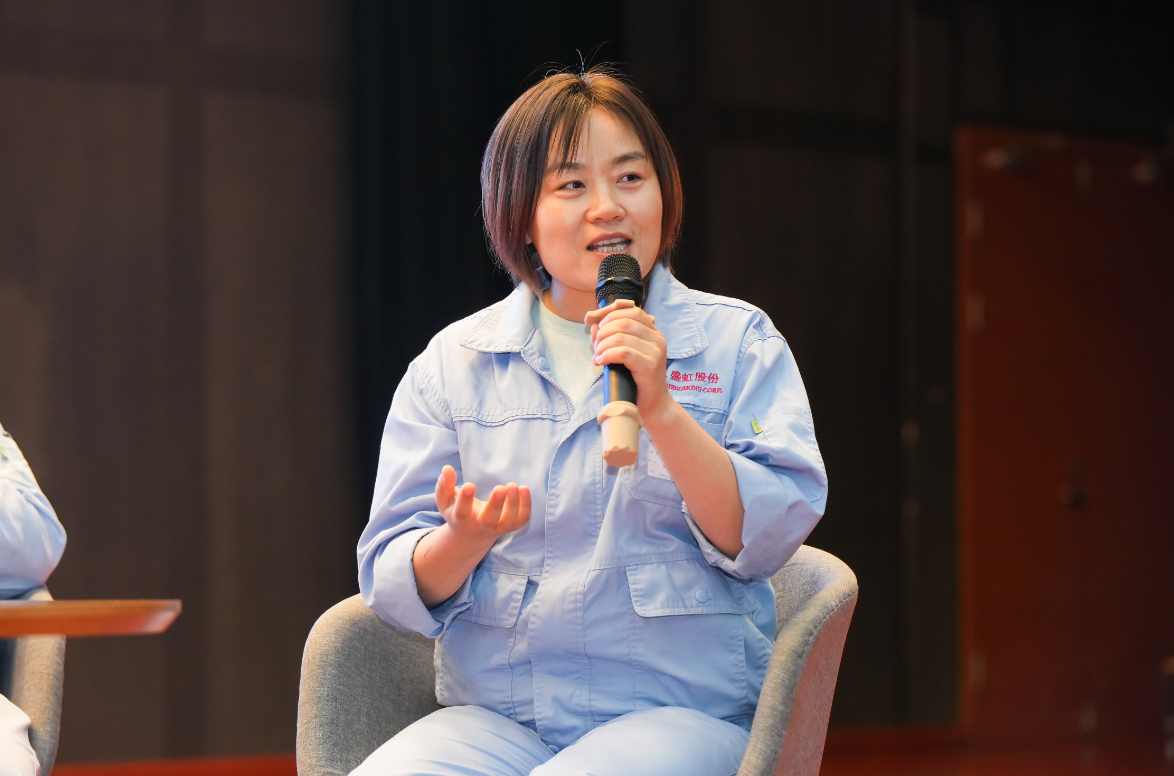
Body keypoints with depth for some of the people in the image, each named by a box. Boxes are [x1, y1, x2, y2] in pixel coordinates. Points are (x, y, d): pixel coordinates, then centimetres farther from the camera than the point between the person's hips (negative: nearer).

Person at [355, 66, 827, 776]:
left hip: (683, 710, -2)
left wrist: (660, 409, -16)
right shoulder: (453, 364, 11)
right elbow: (392, 582, 6)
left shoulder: (738, 340, 8)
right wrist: (465, 540, -16)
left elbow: (768, 541, -4)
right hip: (494, 716, 2)